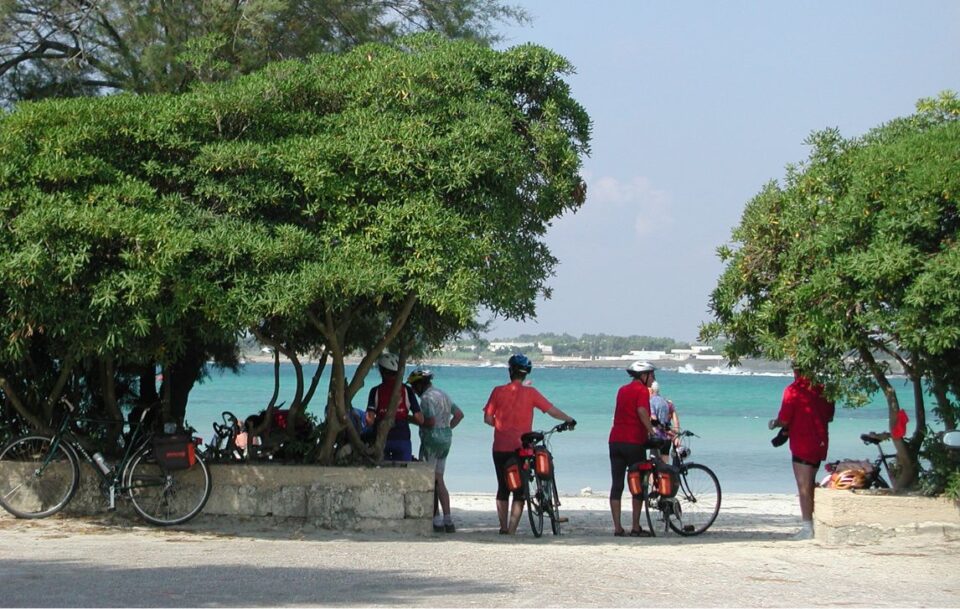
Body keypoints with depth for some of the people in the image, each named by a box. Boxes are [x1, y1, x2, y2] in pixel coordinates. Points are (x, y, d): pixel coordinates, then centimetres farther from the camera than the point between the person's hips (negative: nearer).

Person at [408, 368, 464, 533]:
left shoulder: (427, 397, -14)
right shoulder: (443, 395, 15)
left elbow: (431, 421, -24)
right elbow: (459, 414, 20)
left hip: (432, 439, -9)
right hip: (446, 439, 9)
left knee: (430, 481, -2)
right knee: (439, 481, 13)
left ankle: (437, 521, -2)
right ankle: (448, 521, 9)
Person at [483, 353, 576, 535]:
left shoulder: (498, 391, -2)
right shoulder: (530, 393, -5)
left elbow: (487, 418, -1)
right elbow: (552, 411, -4)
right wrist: (570, 420, 12)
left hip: (500, 448, 1)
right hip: (522, 449, -1)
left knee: (503, 488, 14)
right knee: (520, 490, 5)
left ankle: (503, 527, 15)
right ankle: (512, 529, -2)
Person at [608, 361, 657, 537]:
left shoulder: (622, 390, 18)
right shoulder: (642, 390, -4)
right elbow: (642, 411, -21)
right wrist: (652, 432, -18)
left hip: (615, 441, 6)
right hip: (634, 442, -6)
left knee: (617, 485, 5)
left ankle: (617, 528, 3)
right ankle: (635, 527, 2)